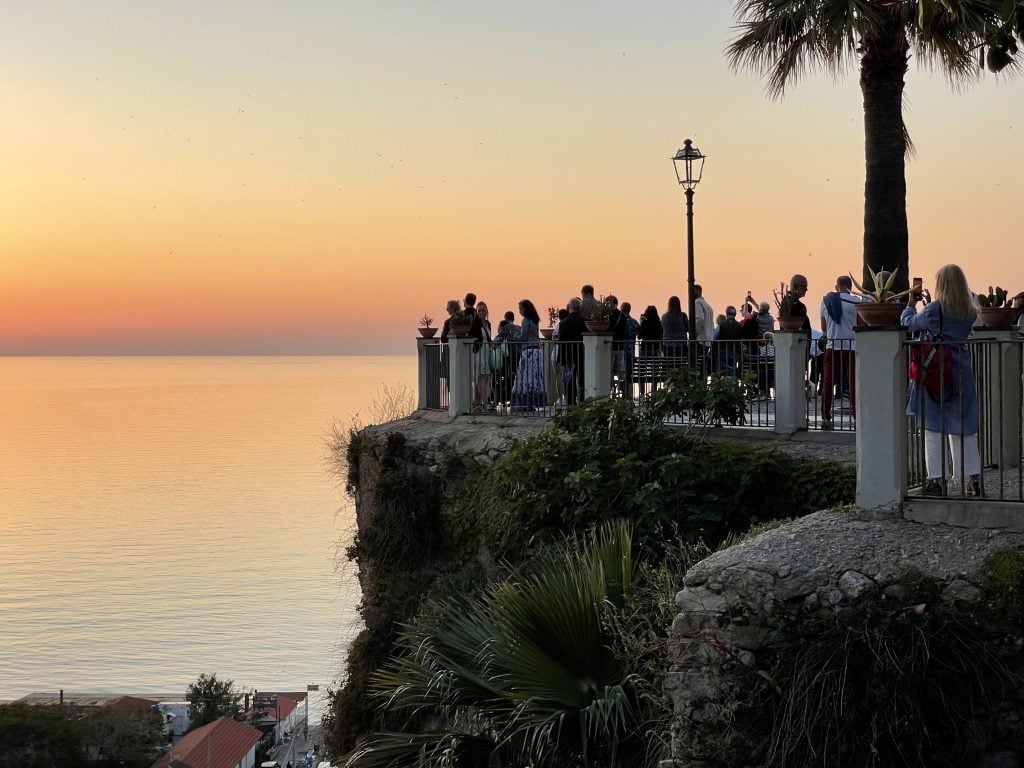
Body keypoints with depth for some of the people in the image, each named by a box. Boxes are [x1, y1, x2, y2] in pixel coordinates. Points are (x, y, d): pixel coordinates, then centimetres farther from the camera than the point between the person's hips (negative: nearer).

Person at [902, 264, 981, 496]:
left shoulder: (934, 309, -13)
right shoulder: (969, 313, 4)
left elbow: (909, 322, 1)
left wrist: (910, 304, 19)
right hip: (961, 374, 5)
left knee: (933, 427, 2)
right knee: (964, 428, 11)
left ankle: (937, 479, 1)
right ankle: (974, 478, 11)